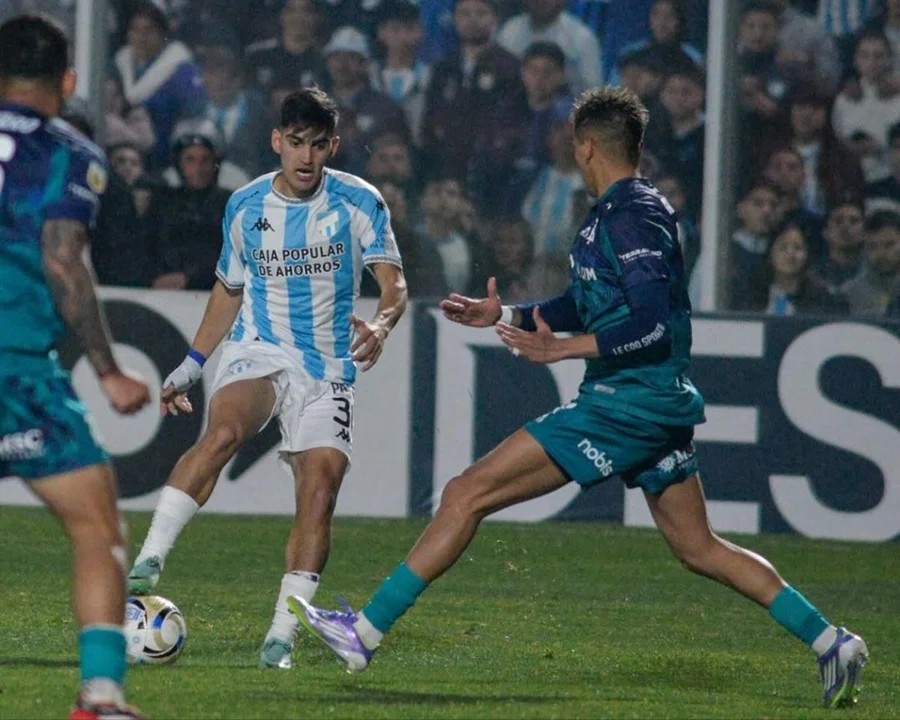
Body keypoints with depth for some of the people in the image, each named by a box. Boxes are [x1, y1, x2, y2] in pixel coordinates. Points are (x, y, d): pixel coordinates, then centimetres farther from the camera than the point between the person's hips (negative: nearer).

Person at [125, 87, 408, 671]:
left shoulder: (359, 203, -4)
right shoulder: (246, 207, 3)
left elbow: (395, 284, -10)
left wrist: (380, 325, -32)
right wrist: (192, 364, 15)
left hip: (328, 366, 0)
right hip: (258, 351, 0)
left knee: (321, 491, -13)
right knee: (223, 432, -32)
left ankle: (282, 637, -6)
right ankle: (148, 563, -36)